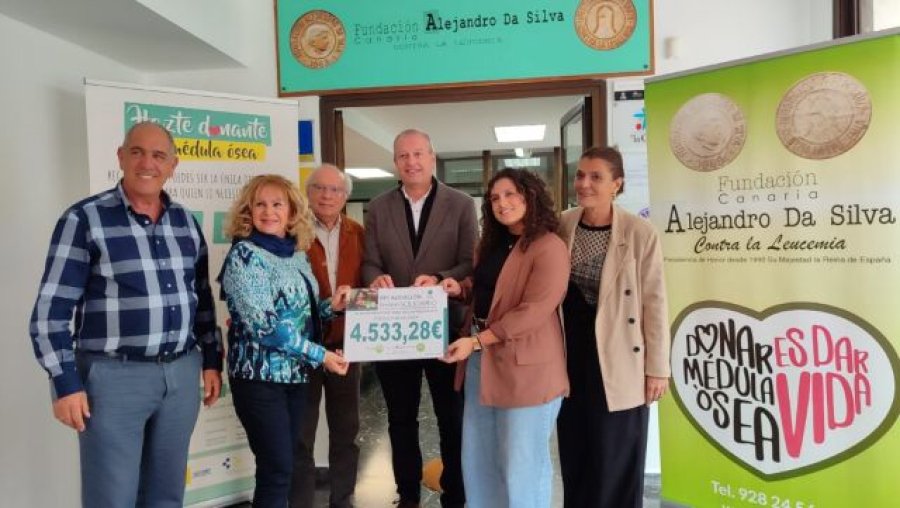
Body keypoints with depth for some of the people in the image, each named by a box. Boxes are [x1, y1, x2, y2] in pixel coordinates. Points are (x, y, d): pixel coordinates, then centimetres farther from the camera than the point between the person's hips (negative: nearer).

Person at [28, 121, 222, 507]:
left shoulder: (186, 222, 8)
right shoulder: (84, 219, -8)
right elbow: (51, 310, -8)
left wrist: (212, 360, 13)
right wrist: (66, 383, -11)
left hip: (182, 373, 5)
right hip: (114, 375, -5)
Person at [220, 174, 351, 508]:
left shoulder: (297, 254, 8)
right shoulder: (244, 255, -12)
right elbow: (263, 323, -20)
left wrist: (331, 306, -3)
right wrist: (320, 355, -20)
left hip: (294, 373, 7)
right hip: (260, 375, -7)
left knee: (283, 466, 14)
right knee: (276, 470, -2)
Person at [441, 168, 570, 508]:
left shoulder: (549, 248, -14)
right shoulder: (494, 243, 14)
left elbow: (534, 311, -21)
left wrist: (476, 341, -20)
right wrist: (460, 290, 4)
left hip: (524, 367, -8)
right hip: (482, 360, 8)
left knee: (521, 464, 5)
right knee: (477, 456, 16)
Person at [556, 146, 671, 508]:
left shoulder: (640, 233, -14)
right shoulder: (561, 227, -1)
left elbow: (654, 303, -9)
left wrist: (657, 368, -7)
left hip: (618, 360, -4)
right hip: (571, 354, 4)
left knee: (616, 458, 8)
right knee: (574, 452, 16)